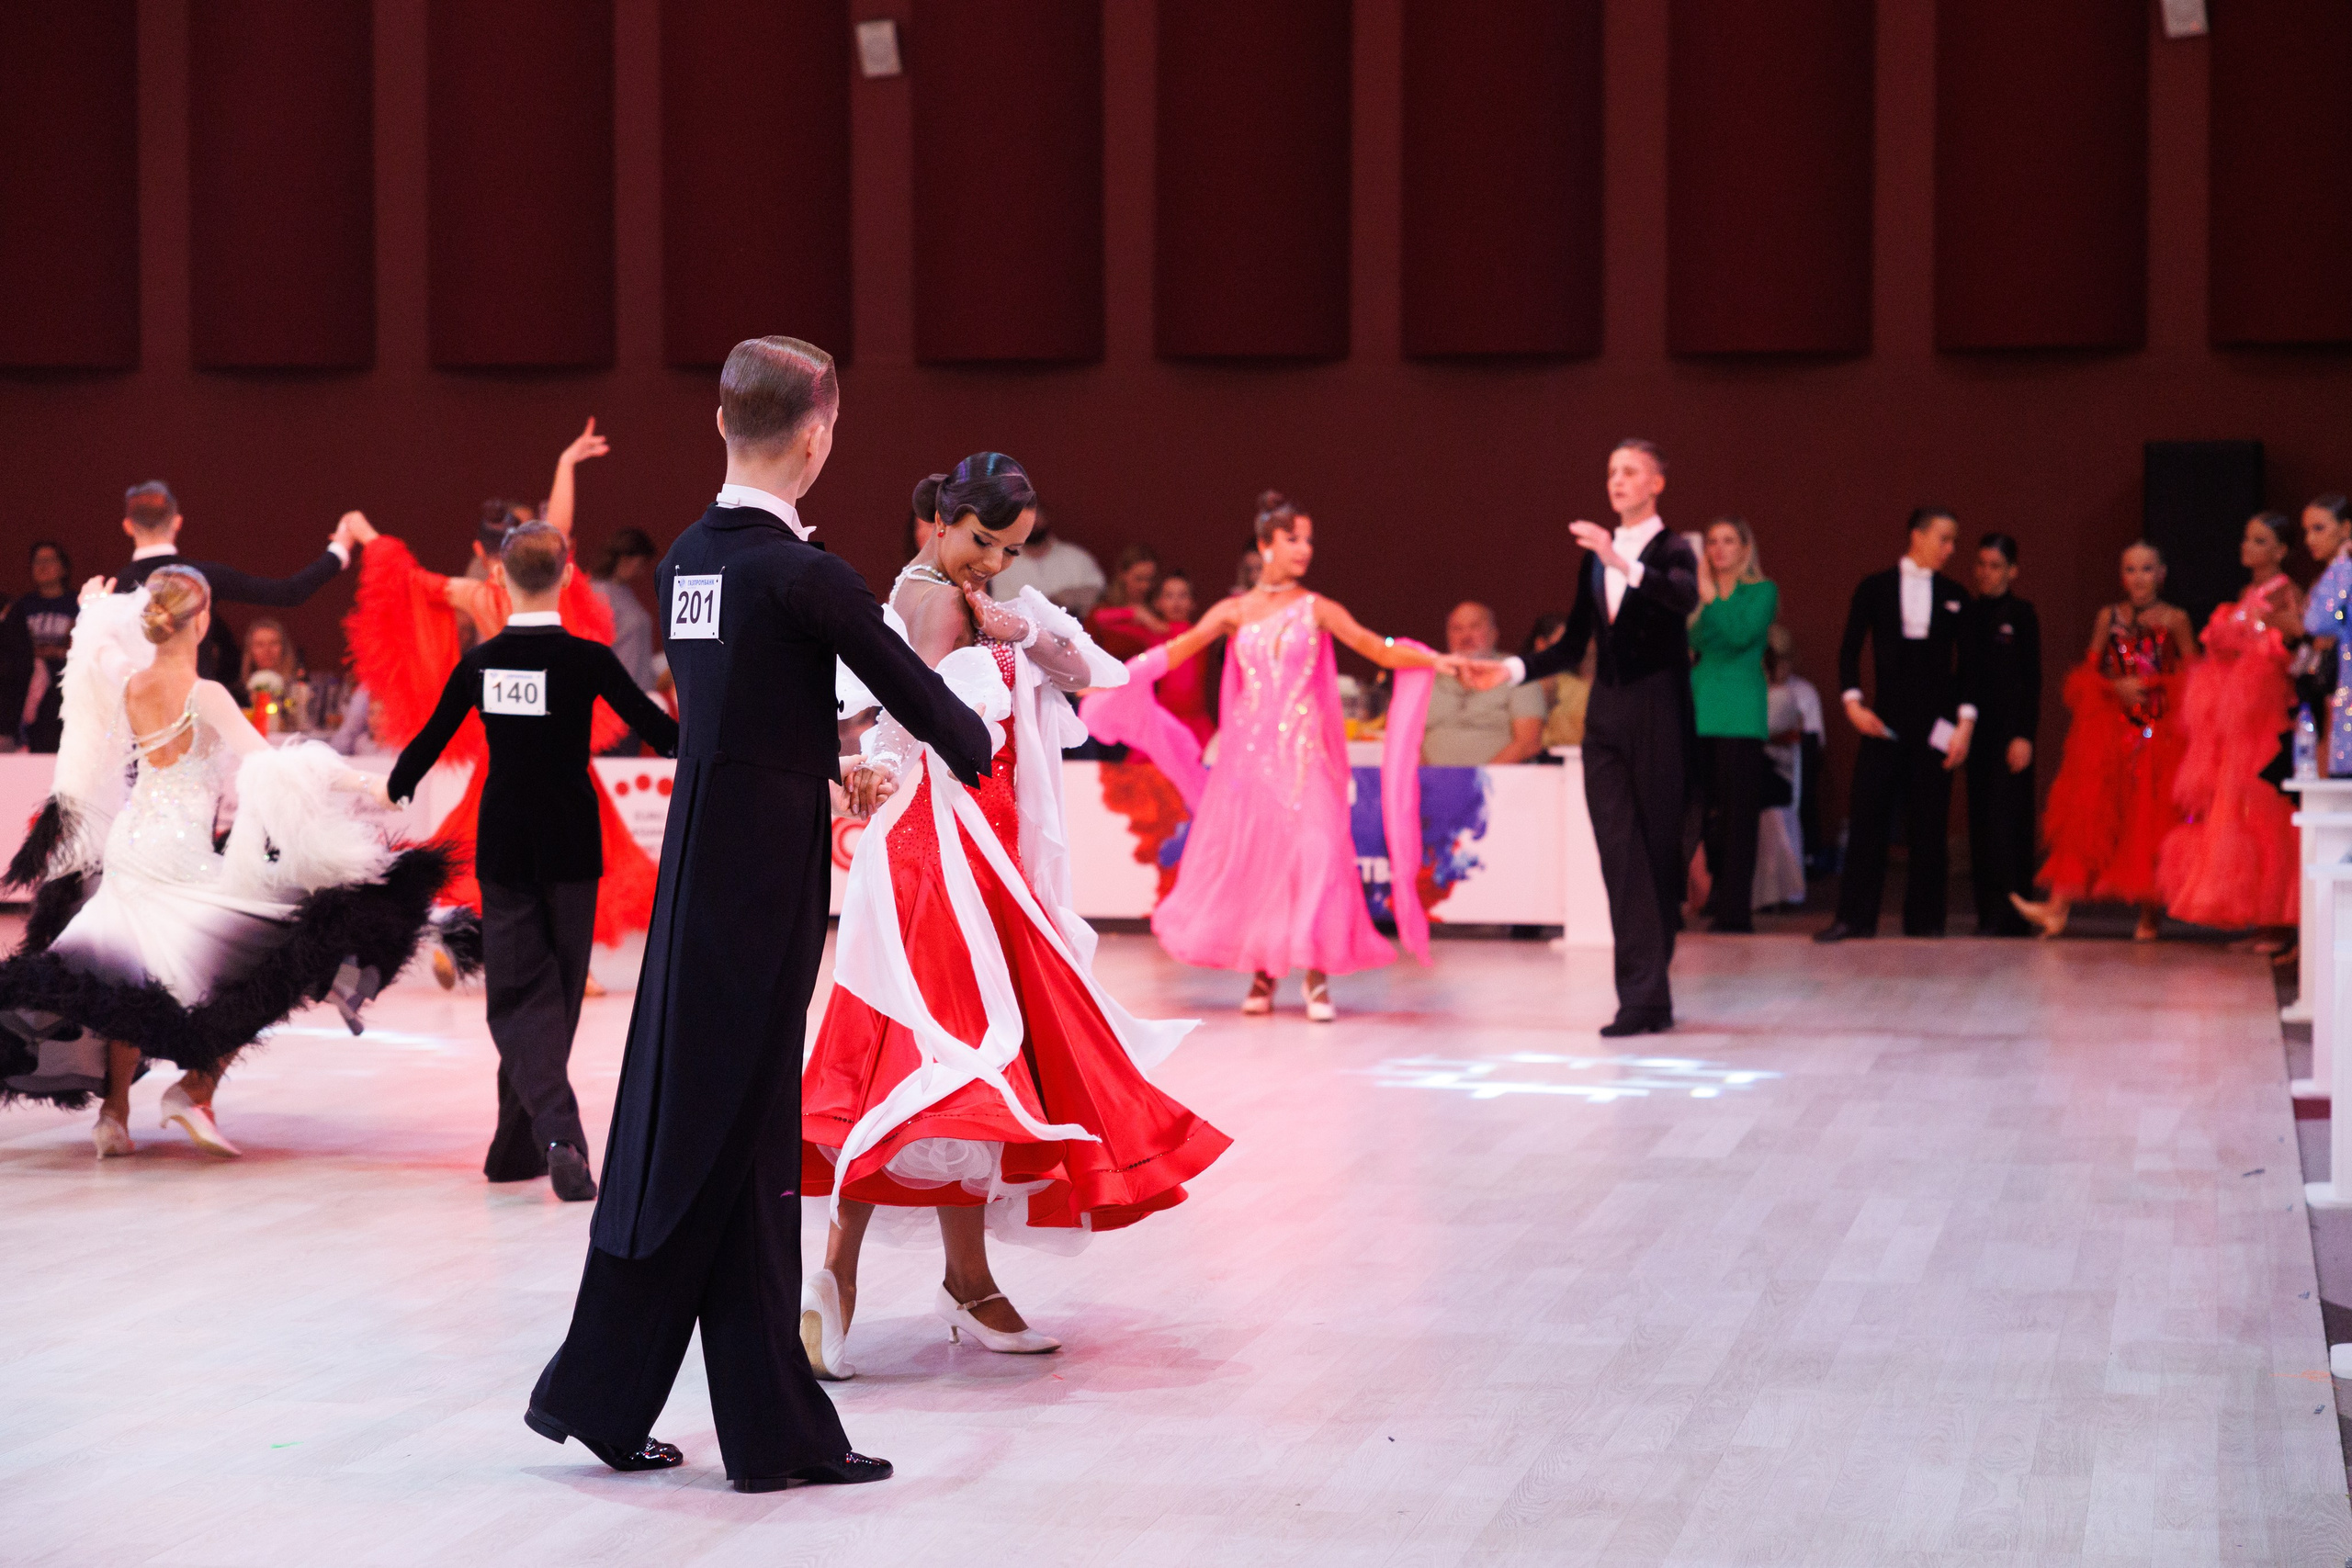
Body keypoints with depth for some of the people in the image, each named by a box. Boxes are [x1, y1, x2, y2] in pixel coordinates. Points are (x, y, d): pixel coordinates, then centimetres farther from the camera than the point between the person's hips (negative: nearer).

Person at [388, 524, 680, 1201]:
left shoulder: (479, 662, -2)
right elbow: (657, 729, -8)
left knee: (519, 992, 3)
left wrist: (393, 790, 28)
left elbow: (431, 739, 10)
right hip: (569, 841, -2)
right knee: (557, 991, 12)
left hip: (502, 841, 2)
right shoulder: (588, 659, -10)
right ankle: (517, 1150, 20)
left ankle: (557, 1131, -21)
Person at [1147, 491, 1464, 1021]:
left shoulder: (1317, 609, 4)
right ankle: (1261, 974, 10)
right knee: (1248, 855, -1)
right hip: (1250, 750, 2)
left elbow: (1376, 648, -4)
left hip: (1304, 753, -1)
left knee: (1312, 853, -12)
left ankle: (1317, 977, -7)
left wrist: (1434, 660, -18)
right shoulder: (1235, 611, 8)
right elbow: (1179, 650, 0)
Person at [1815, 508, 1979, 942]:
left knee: (1928, 825, 1)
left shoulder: (1955, 597, 8)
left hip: (1935, 722, 1)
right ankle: (1855, 917, 0)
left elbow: (1966, 664, 7)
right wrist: (1852, 701, -7)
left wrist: (1965, 723, -2)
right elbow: (1850, 649, 5)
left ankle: (1924, 919, 8)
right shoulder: (1875, 588, 4)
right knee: (1868, 817, -4)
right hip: (1885, 719, -1)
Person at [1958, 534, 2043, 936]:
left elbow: (2032, 679, -4)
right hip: (1976, 727, 5)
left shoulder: (2021, 615, -2)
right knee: (1980, 819, 4)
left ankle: (2009, 915, -10)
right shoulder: (1967, 613, 11)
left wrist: (2024, 735, -11)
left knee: (2006, 820, -9)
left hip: (2010, 729, -5)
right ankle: (1988, 913, 8)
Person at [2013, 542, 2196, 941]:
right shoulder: (2108, 618, 10)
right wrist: (2117, 688, -9)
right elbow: (2087, 674, 8)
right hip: (2111, 731, 2)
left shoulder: (2174, 621, 3)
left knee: (2151, 822, 0)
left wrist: (2152, 687, -12)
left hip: (2161, 734, -2)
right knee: (2087, 814, -9)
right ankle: (2058, 907, -17)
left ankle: (2151, 915, 9)